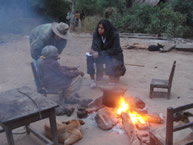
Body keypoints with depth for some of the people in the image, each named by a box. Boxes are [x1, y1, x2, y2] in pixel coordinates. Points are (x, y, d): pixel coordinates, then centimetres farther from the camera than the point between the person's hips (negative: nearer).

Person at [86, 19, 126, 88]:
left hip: (114, 56, -4)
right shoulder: (96, 34, -8)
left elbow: (114, 50, -22)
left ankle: (116, 74, 2)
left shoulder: (115, 35, -21)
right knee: (89, 57, -24)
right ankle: (92, 79, -15)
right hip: (101, 56, 5)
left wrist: (100, 53, -32)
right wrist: (93, 51, -33)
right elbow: (94, 46, -7)